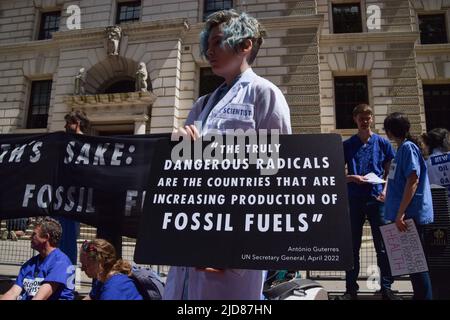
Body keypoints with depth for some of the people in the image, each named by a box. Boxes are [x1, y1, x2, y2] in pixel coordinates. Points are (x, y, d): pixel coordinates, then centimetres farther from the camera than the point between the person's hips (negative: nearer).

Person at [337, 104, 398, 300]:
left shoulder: (382, 143, 6)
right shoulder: (347, 145, 5)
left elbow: (390, 171, 9)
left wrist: (385, 191, -7)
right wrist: (353, 178, -12)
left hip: (377, 199, 0)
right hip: (354, 201, 0)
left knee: (383, 246, 3)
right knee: (353, 247, 5)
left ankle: (386, 289, 15)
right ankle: (351, 290, 14)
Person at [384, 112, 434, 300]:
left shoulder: (408, 147, -11)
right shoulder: (402, 148, 15)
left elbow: (413, 180, -21)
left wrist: (400, 213, -23)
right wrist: (389, 197, 33)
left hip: (410, 215, -9)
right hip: (406, 214, 9)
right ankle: (421, 295, 25)